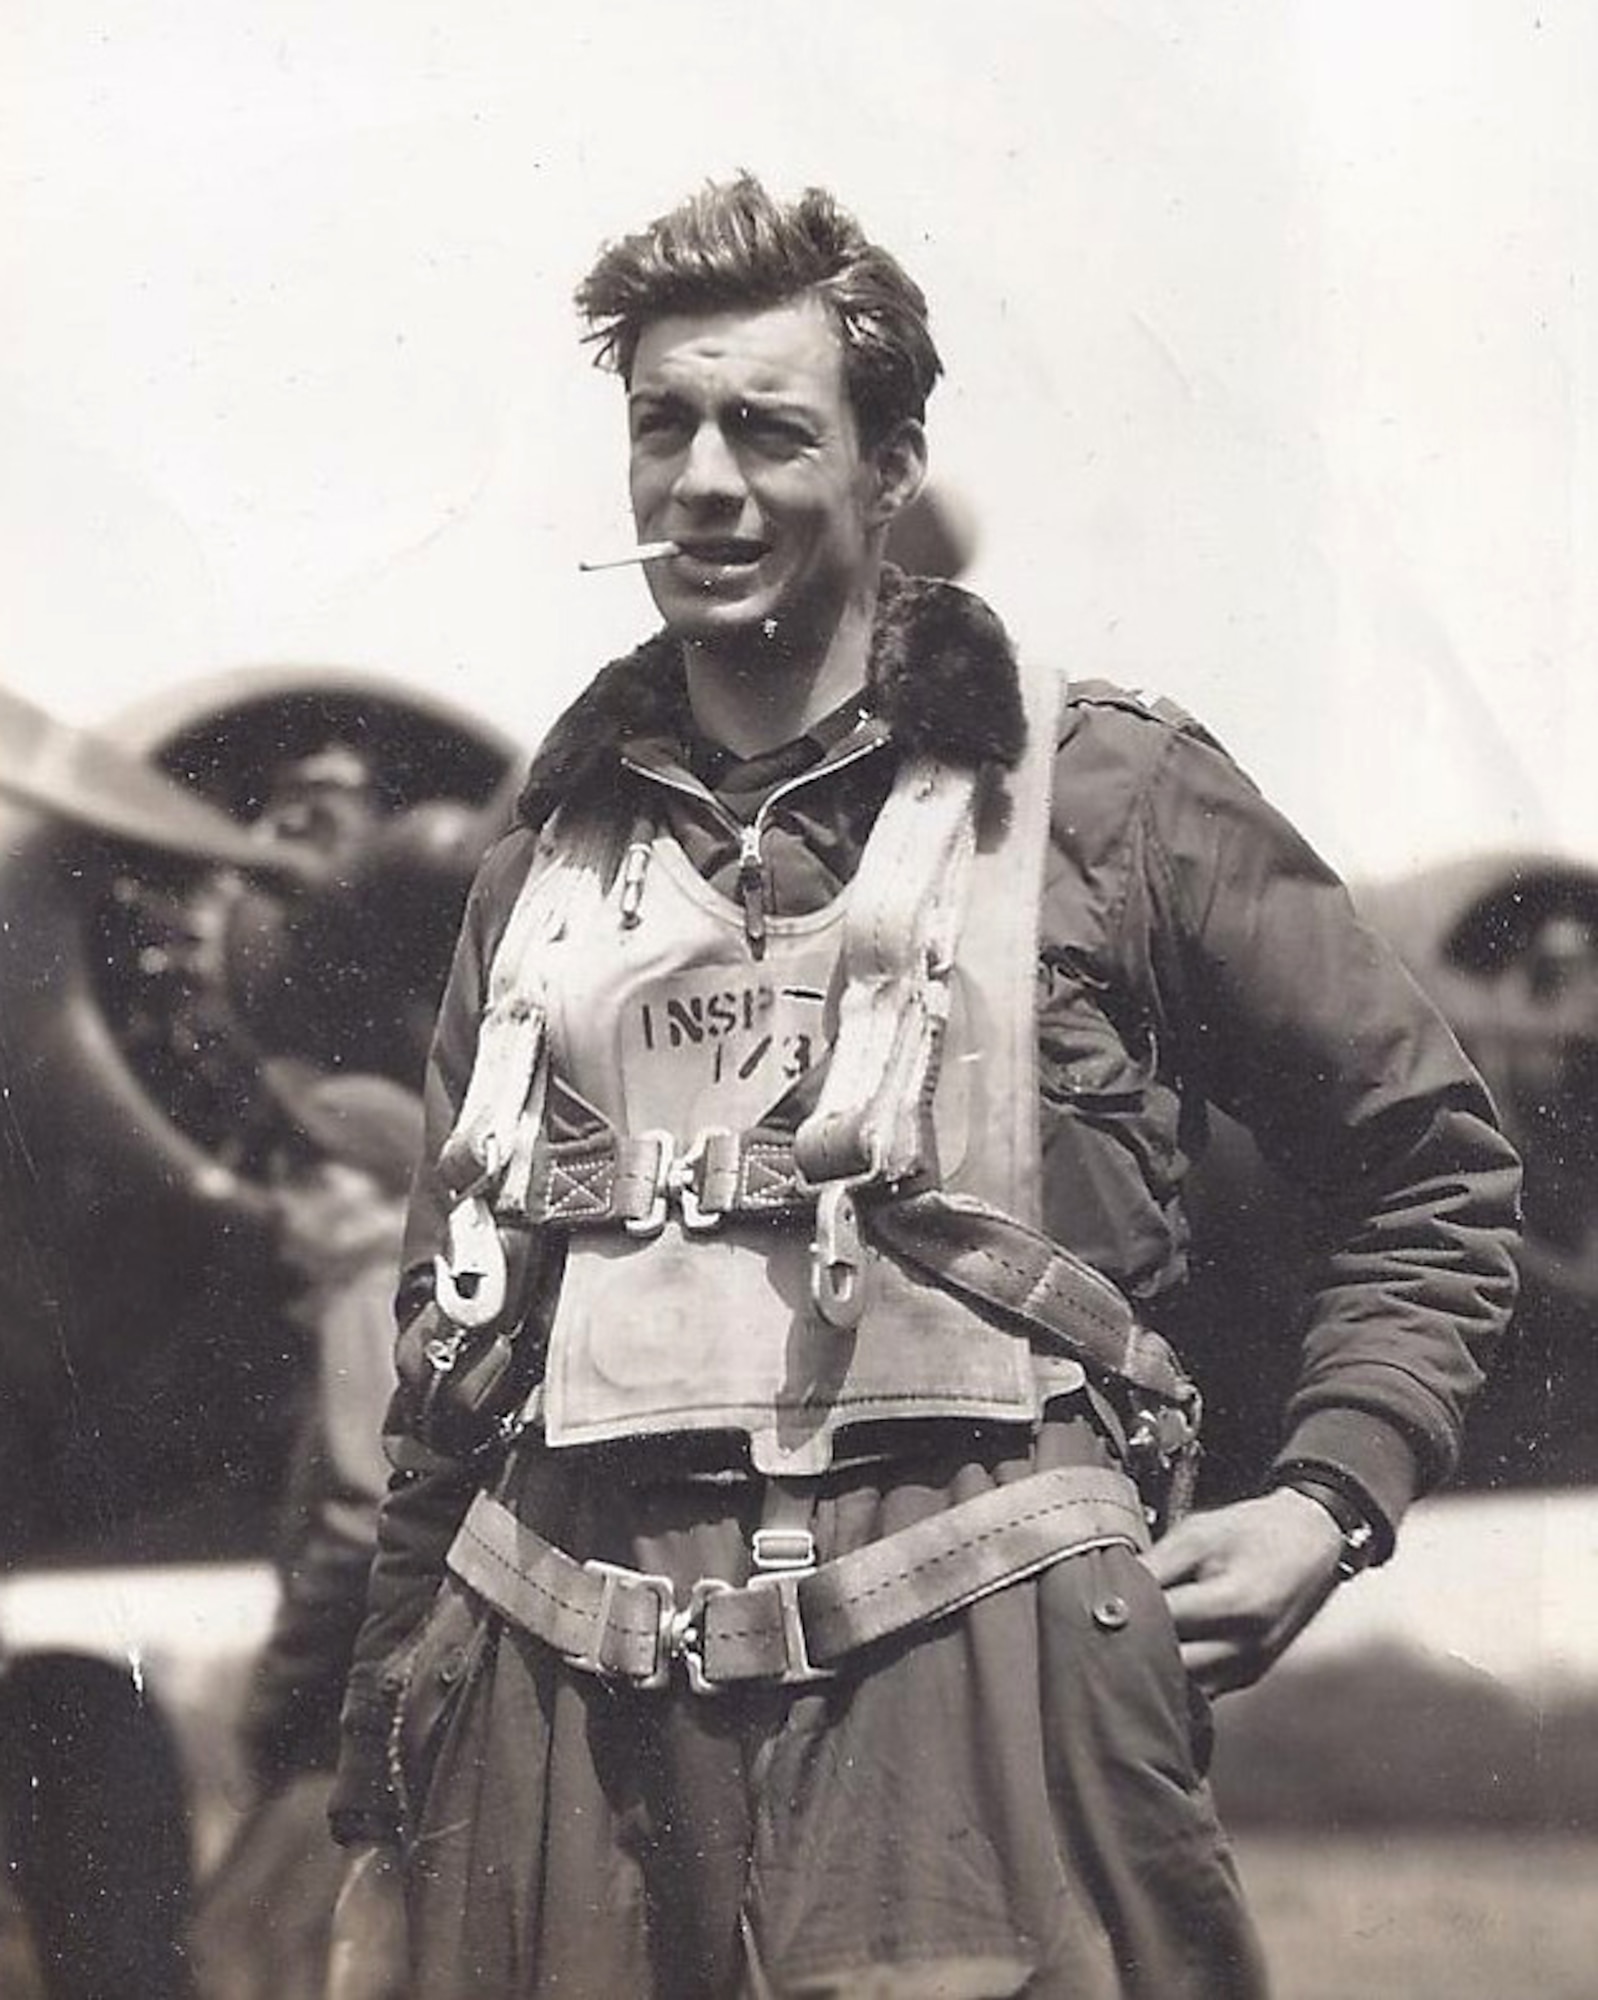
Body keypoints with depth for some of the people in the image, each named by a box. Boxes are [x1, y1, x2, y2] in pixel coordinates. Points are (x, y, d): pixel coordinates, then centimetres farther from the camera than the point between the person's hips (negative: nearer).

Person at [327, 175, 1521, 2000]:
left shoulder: (1106, 795, 7)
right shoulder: (544, 871, 18)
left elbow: (1430, 1168, 13)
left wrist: (1328, 1498, -1)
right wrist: (381, 1813, 16)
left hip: (986, 1687, -3)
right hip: (565, 1710, 3)